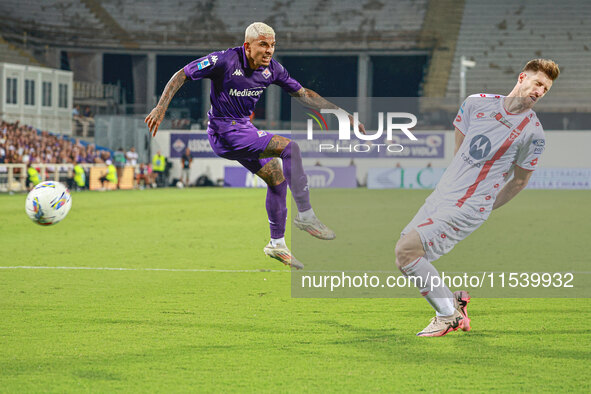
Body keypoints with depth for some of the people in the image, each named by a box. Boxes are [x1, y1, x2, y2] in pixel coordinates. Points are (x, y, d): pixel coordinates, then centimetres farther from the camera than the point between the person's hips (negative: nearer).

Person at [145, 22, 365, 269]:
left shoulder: (272, 69, -2)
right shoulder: (225, 60, -21)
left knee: (277, 179, 11)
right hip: (224, 132, -8)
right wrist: (161, 107, -21)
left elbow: (303, 94, 8)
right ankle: (305, 216, -18)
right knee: (290, 147, -20)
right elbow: (182, 75, -13)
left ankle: (277, 243, 26)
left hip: (244, 130, 8)